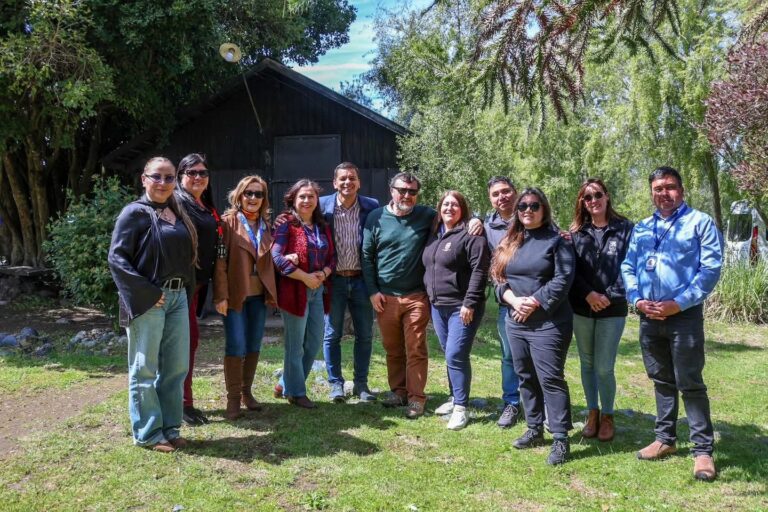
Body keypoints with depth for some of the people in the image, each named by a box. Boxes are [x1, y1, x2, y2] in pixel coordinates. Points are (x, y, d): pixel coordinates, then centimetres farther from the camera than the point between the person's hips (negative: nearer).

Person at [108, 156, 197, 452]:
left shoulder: (177, 214, 13)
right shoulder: (135, 213, -6)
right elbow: (116, 257, -12)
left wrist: (186, 289, 5)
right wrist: (146, 292, -16)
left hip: (177, 297, 7)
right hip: (147, 300, -7)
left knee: (176, 367, 11)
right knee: (145, 369, 2)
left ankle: (169, 427, 24)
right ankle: (147, 434, 13)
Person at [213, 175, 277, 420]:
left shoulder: (265, 225, 11)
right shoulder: (228, 222, -6)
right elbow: (220, 261, -10)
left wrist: (271, 291, 3)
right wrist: (221, 296, -16)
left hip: (259, 294, 5)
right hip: (235, 294, -5)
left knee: (254, 345, 10)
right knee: (236, 347, -4)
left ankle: (247, 392, 23)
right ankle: (233, 398, 8)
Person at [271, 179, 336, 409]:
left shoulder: (322, 227, 13)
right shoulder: (286, 225, -7)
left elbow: (332, 257, 13)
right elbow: (277, 257, -16)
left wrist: (323, 273, -8)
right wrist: (305, 277, -17)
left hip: (319, 290, 7)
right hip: (295, 290, -7)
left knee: (315, 342, 12)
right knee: (296, 345, 3)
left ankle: (286, 383, 29)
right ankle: (296, 392, 18)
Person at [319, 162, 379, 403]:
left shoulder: (372, 207, -2)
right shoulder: (323, 206, -4)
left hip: (361, 279, 1)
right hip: (334, 280, -1)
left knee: (365, 335, 8)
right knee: (332, 334, 6)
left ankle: (361, 384, 22)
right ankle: (336, 384, 19)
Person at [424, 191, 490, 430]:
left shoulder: (470, 235, -11)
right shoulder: (434, 235, 13)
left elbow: (479, 270, -17)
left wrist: (470, 303, -20)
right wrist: (430, 296, 15)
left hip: (462, 307, -7)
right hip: (438, 306, 7)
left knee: (456, 356, -9)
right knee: (450, 355, 15)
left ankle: (461, 408, 1)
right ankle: (454, 398, 28)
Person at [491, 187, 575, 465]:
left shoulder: (557, 241, -2)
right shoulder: (508, 243, 13)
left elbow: (563, 279, -11)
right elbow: (499, 278, 9)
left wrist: (534, 302, -17)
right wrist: (513, 300, -10)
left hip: (548, 323, -6)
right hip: (516, 322, 6)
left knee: (550, 379, -6)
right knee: (526, 378, 13)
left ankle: (561, 439, 1)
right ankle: (534, 430, 26)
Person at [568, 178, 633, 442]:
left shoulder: (625, 228, -1)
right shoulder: (576, 231, 6)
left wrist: (610, 296, -13)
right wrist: (588, 294, -12)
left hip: (612, 309, -3)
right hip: (581, 309, 3)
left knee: (604, 368, -3)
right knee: (587, 364, 12)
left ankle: (607, 415, 19)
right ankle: (592, 412, 28)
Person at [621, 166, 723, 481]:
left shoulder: (700, 222, -2)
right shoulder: (641, 229, 14)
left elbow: (711, 268, -10)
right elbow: (628, 267, 11)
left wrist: (678, 304, -17)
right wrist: (637, 300, -7)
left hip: (685, 315, -5)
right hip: (649, 316, 5)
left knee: (690, 383, -3)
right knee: (661, 381, 15)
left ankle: (703, 450, 7)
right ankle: (665, 439, 27)